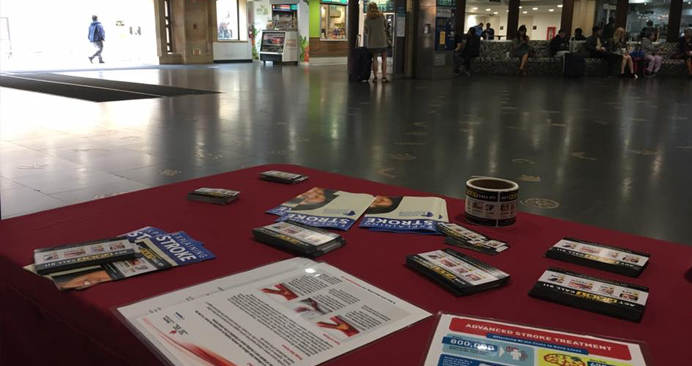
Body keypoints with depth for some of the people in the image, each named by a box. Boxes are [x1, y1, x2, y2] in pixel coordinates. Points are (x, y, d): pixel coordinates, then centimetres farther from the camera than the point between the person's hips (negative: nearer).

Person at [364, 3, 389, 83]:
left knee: (374, 58, 6)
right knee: (384, 59, 5)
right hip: (382, 40, 0)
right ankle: (384, 77, -3)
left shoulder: (367, 18, 0)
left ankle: (375, 77, 3)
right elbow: (385, 27, 11)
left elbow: (366, 31, 3)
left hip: (372, 41, 0)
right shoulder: (382, 16, 1)